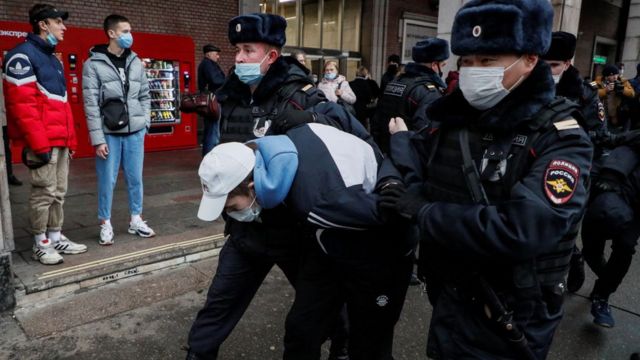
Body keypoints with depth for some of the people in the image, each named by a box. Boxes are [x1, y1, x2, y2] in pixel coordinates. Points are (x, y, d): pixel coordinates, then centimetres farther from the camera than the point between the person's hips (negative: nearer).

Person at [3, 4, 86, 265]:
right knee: (44, 193, -2)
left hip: (61, 141, 8)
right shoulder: (23, 55, -7)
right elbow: (21, 104, -16)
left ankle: (56, 238, 22)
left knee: (58, 193, 12)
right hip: (43, 142, -8)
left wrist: (70, 138, 17)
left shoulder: (52, 59, 21)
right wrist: (39, 142, -19)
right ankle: (41, 244, 9)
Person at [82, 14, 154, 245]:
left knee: (135, 178, 10)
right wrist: (97, 139, -11)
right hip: (109, 134, -3)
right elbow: (91, 104, -8)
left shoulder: (136, 62, 8)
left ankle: (136, 220, 24)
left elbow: (145, 96, 13)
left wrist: (145, 122, 4)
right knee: (107, 181, 4)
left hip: (135, 132, 4)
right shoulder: (93, 65, -5)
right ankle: (106, 224, 18)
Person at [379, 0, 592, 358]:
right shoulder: (454, 120, 0)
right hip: (449, 300, 5)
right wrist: (393, 182, -17)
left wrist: (422, 209, -25)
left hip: (508, 323, -5)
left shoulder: (562, 140, -19)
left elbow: (518, 232, -32)